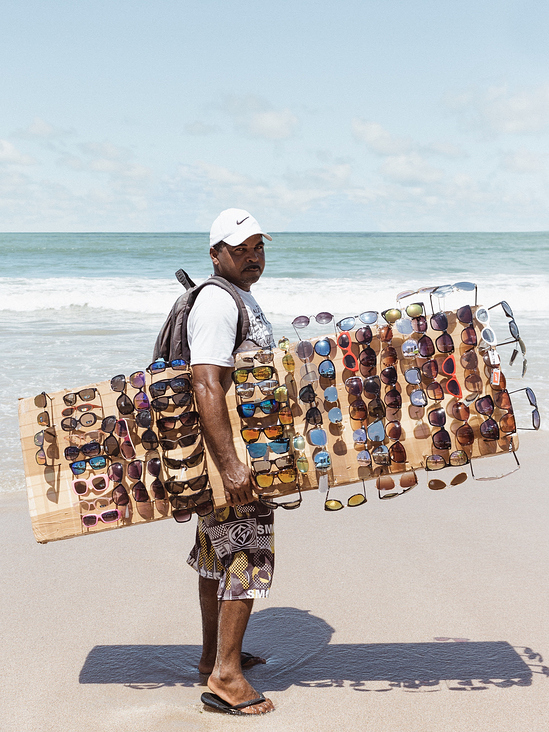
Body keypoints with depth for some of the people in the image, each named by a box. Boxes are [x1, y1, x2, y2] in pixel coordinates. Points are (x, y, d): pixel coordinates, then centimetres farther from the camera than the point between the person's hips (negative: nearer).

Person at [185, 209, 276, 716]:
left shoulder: (240, 297, 16)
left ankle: (214, 654, 29)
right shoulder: (218, 303, -18)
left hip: (239, 448, 10)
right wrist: (230, 463, -32)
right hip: (230, 451, -10)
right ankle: (226, 677, -3)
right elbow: (207, 386, -28)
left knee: (218, 553, 17)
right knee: (248, 557, -8)